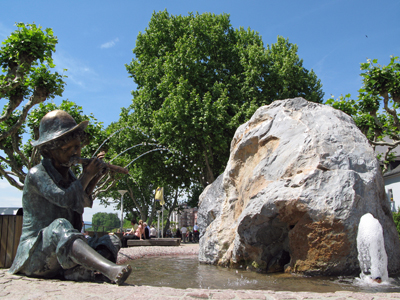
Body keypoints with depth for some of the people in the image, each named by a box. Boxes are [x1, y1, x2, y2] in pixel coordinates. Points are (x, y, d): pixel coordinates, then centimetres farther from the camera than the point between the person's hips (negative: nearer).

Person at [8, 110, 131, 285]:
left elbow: (83, 201, 27)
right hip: (35, 253, -7)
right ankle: (110, 270, -60)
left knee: (111, 240, -9)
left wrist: (95, 179, 11)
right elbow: (66, 199, -26)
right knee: (59, 227, -37)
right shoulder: (36, 174, -10)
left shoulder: (68, 175, 13)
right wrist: (87, 175, -11)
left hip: (66, 252, 8)